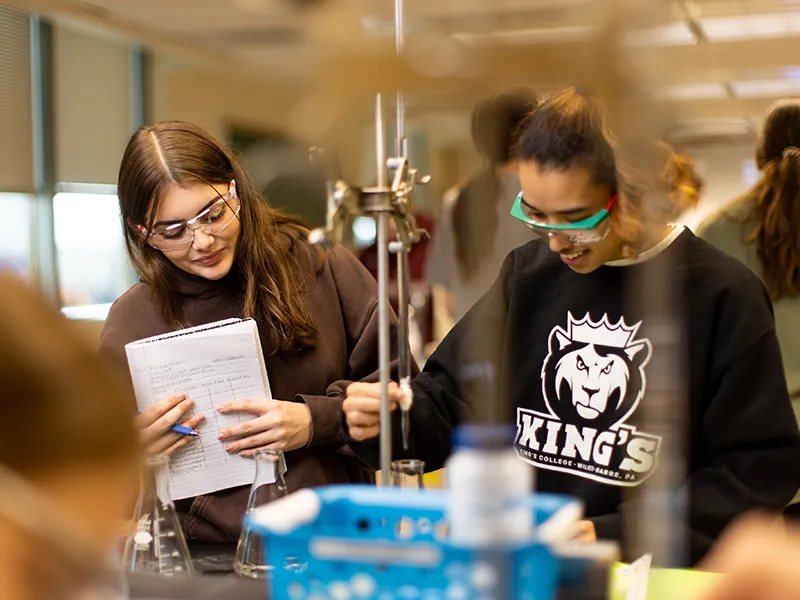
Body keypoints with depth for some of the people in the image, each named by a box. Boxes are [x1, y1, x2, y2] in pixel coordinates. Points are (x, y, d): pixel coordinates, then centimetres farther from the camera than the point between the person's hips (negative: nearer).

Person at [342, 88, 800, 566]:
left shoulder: (724, 295, -5)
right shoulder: (528, 274, 8)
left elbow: (761, 469, -5)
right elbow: (455, 397, 13)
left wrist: (615, 536, -12)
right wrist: (398, 416, -8)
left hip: (652, 577, -2)